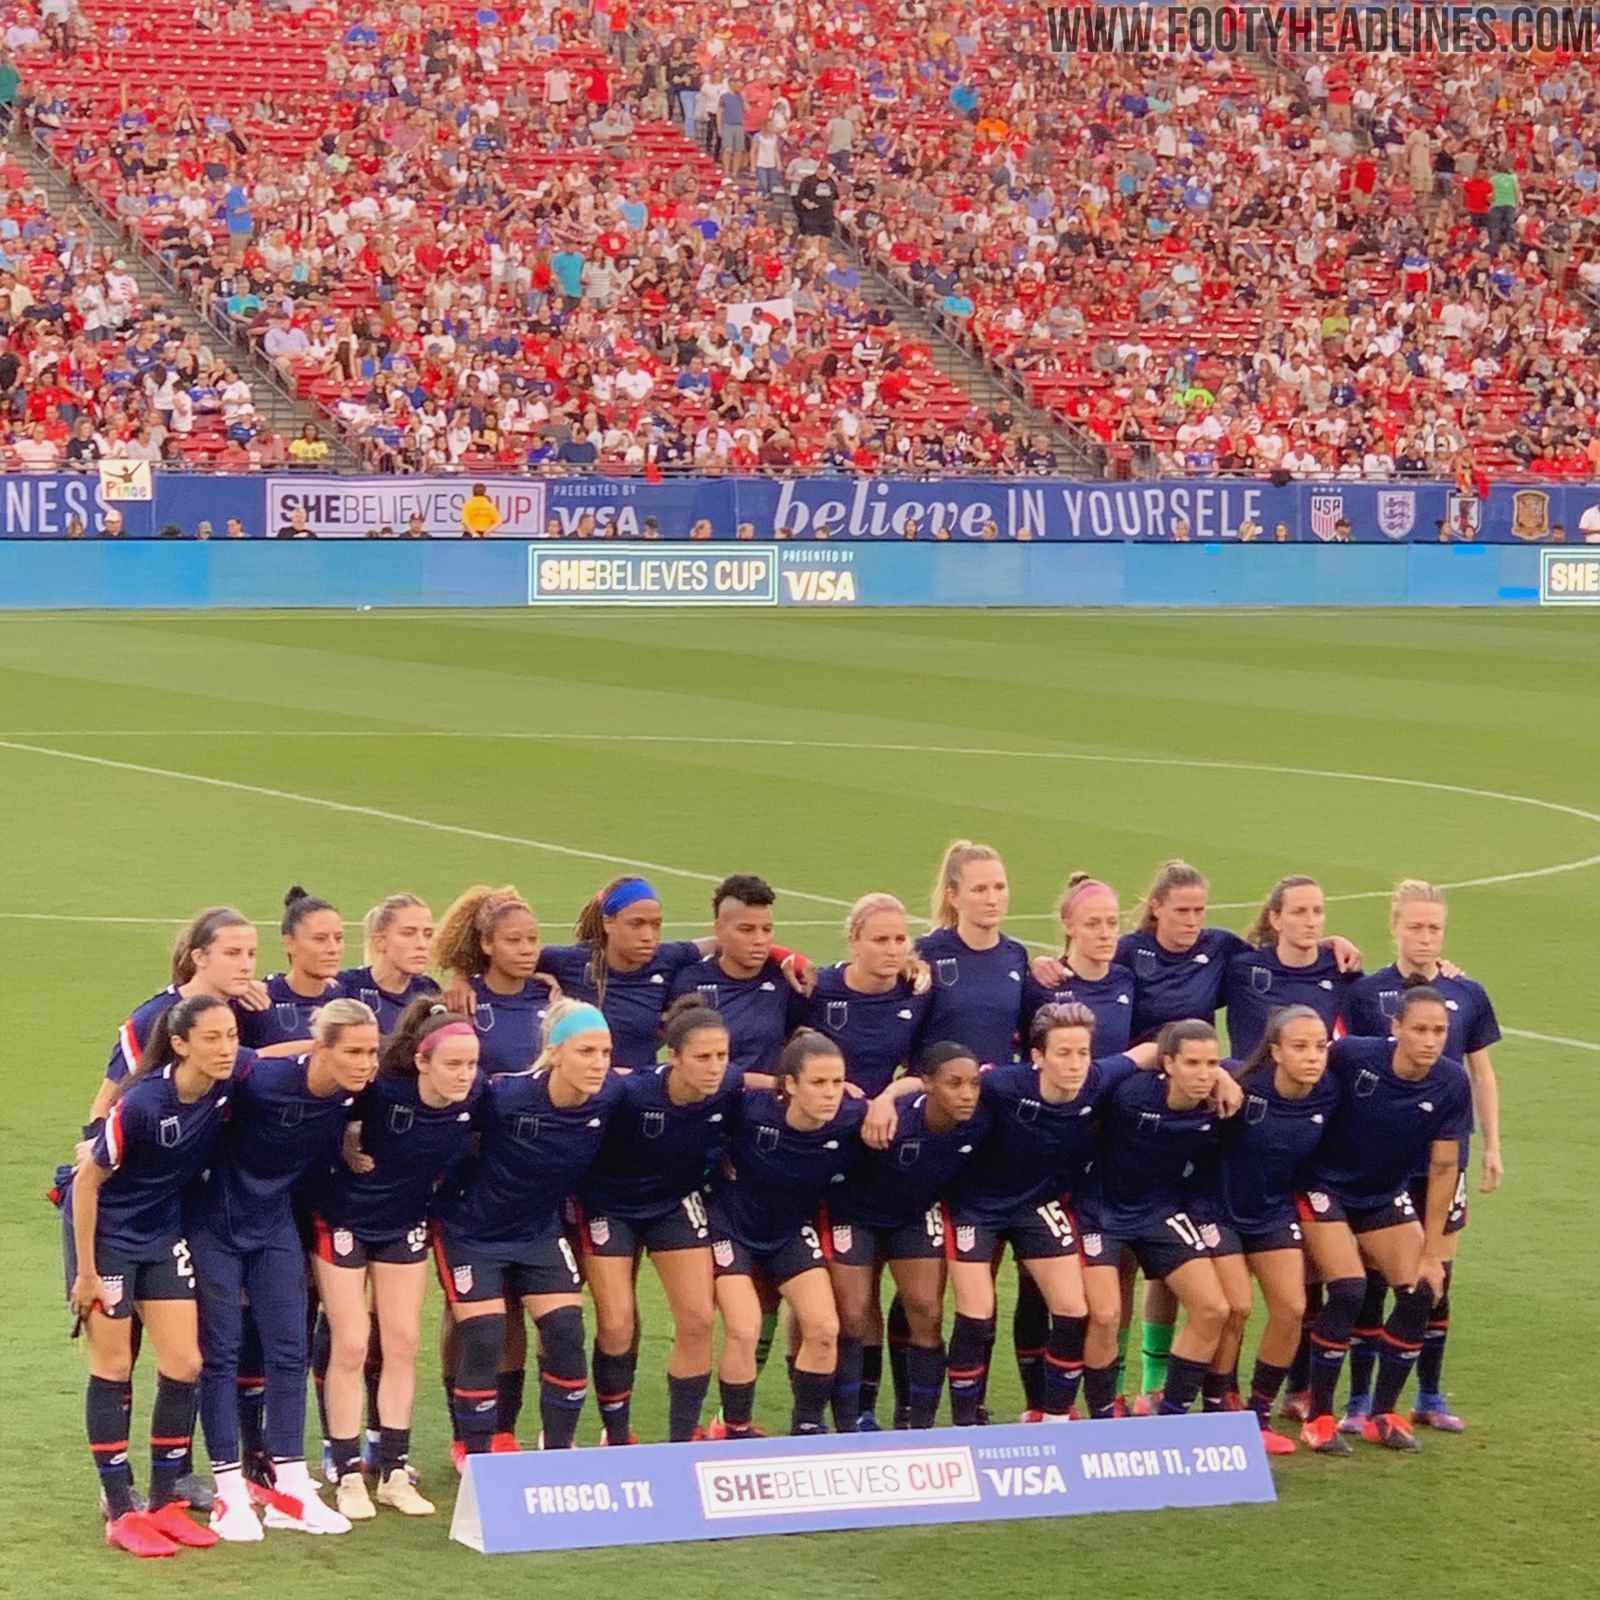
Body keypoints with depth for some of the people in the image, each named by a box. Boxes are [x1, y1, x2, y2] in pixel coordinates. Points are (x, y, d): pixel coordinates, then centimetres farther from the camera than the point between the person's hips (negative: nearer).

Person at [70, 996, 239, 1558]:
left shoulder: (226, 1090, -15)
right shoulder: (141, 1102, -29)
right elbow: (88, 1182, -19)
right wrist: (86, 1272, -14)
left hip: (163, 1232, 5)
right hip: (105, 1233, -5)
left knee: (183, 1365, 1)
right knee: (113, 1368, 1)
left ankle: (164, 1503, 13)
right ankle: (120, 1514, 7)